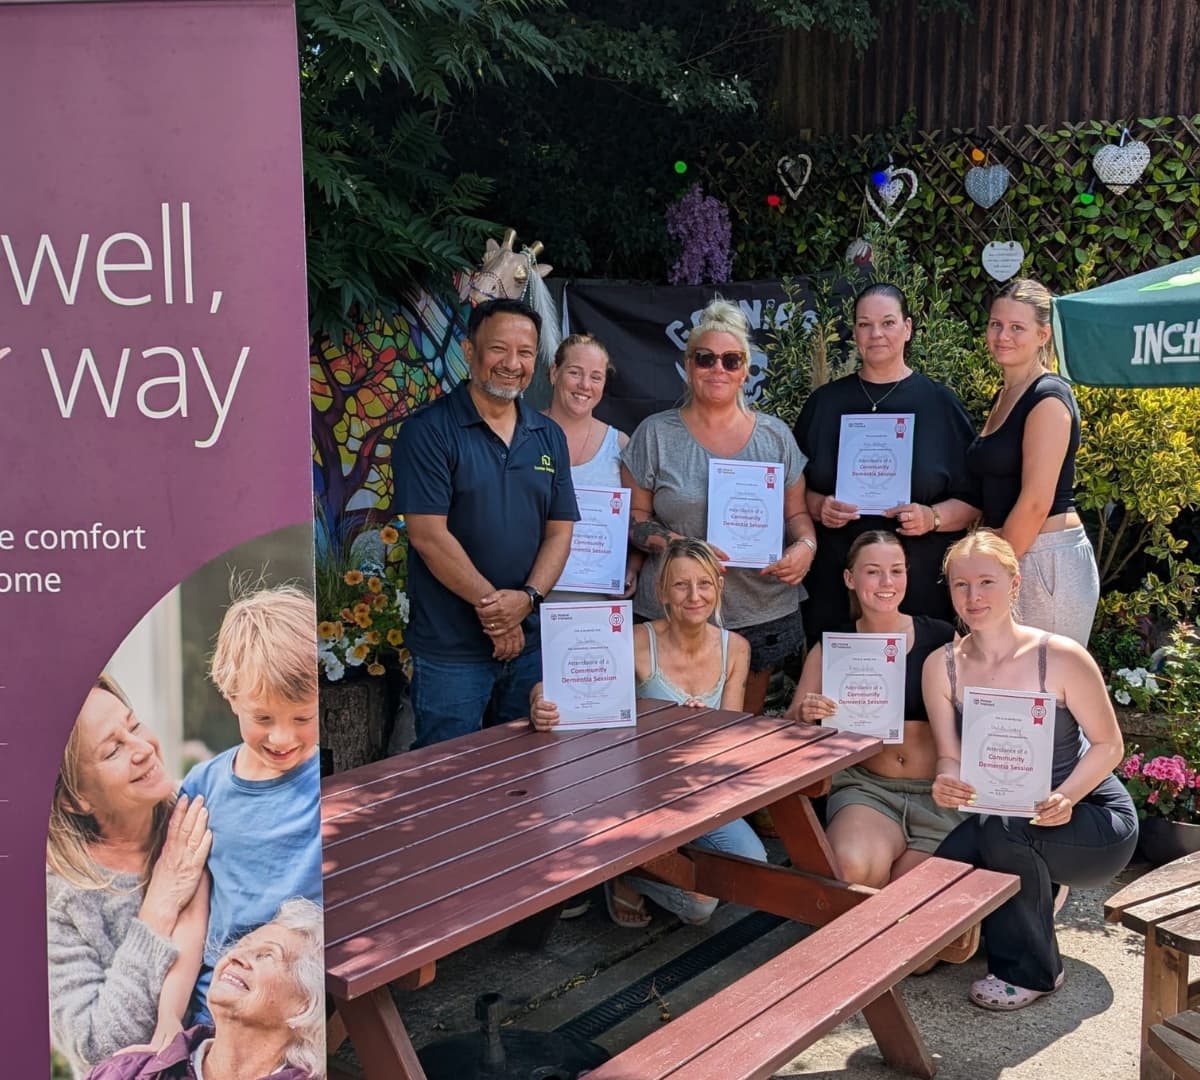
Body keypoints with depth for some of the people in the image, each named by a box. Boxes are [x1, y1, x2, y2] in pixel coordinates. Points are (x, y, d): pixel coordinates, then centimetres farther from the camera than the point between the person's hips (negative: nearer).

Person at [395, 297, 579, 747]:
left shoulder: (549, 436, 10)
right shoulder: (428, 430, -7)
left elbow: (560, 532, 6)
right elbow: (429, 535, -14)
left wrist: (526, 598, -11)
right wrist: (492, 604, -13)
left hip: (531, 640, 5)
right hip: (450, 647, -5)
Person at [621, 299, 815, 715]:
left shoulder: (774, 436, 8)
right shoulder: (655, 434, 2)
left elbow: (797, 513, 13)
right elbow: (634, 519, 2)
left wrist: (805, 546, -9)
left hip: (763, 614, 2)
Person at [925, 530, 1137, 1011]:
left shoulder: (1060, 656, -17)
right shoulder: (942, 666, -6)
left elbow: (1109, 745, -10)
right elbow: (950, 757, -4)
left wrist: (1066, 798, -28)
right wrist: (946, 782, -29)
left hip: (1092, 819, -4)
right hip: (1000, 823, 4)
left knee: (1002, 826, -34)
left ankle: (1031, 969, -9)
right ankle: (1038, 894, 16)